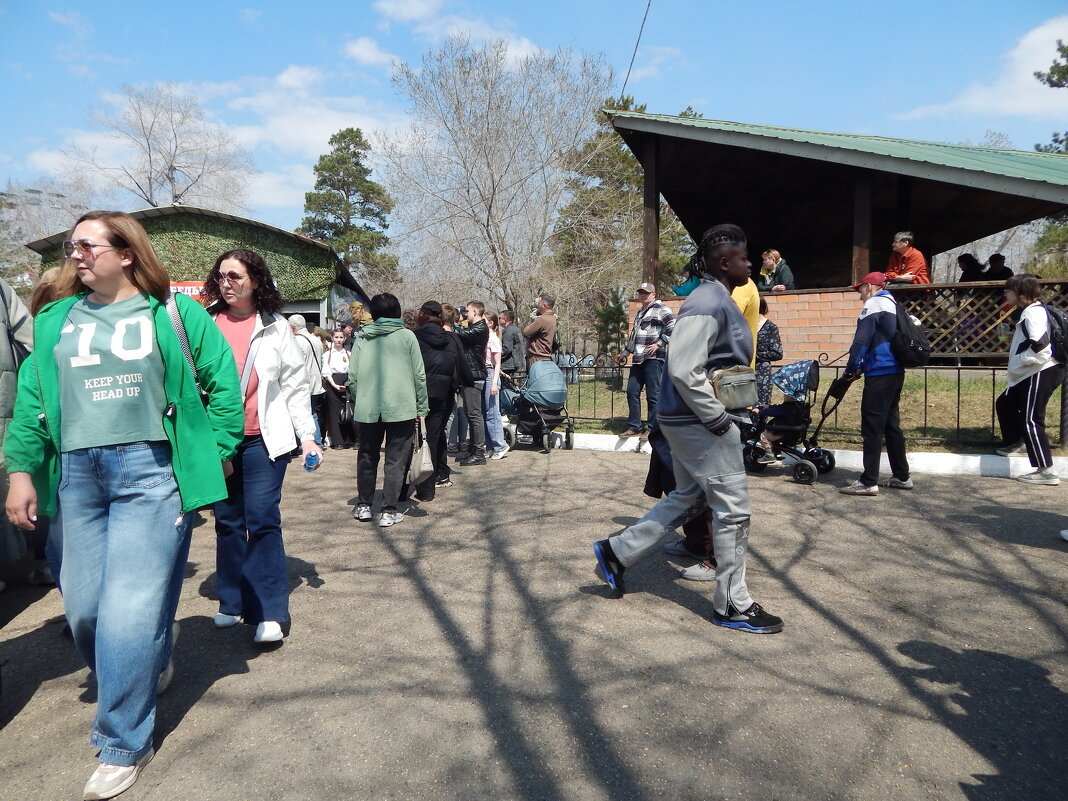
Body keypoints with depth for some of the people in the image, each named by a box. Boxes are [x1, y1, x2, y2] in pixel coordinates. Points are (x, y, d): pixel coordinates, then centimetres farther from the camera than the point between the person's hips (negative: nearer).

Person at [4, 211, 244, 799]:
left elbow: (223, 384, 1)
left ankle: (122, 744, 13)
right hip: (77, 475, 5)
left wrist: (217, 454, -4)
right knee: (84, 607, 10)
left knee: (131, 608, -4)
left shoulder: (174, 313, 2)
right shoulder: (55, 321, 14)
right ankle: (145, 674, 39)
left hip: (150, 471, -4)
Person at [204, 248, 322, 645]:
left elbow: (296, 384, 3)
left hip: (263, 440, -3)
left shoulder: (275, 327, 3)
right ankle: (233, 602, 23)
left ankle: (270, 613, -1)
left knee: (262, 522, -6)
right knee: (227, 522, 11)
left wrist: (307, 436, -2)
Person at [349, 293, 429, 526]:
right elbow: (419, 375, -1)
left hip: (367, 408, 2)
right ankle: (389, 511, 6)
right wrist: (422, 407, 6)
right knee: (396, 460, 5)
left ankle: (363, 505, 25)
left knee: (367, 457, 18)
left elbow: (352, 378, 3)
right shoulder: (406, 336, 1)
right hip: (401, 408, -2)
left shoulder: (362, 338, 6)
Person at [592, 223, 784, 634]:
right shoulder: (708, 305, -18)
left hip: (689, 420, 10)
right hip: (699, 423, -10)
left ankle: (617, 552, 27)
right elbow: (684, 371, -27)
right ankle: (732, 604, 14)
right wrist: (718, 419, -20)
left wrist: (717, 415, 16)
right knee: (733, 510, 0)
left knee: (687, 499, 21)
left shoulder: (717, 300, 14)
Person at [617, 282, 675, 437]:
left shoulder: (660, 309, -2)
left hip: (653, 358, -9)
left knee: (653, 394, -4)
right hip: (638, 359, 9)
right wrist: (624, 353, 37)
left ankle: (651, 428, 1)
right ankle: (634, 426, 14)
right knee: (632, 392, 6)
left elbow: (673, 327, -14)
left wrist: (659, 343, -15)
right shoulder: (639, 312, 25)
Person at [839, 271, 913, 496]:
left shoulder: (873, 304, -7)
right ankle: (902, 476, 21)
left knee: (872, 427, -8)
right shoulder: (893, 304, 21)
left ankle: (869, 482, -7)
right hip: (896, 371, 9)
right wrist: (862, 367, 18)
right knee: (891, 423, 15)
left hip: (879, 374, -9)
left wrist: (852, 367, -6)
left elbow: (862, 340, -15)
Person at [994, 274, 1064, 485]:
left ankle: (1046, 471, -8)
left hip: (1042, 373, -11)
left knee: (1030, 420, -11)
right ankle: (1017, 443, 43)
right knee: (1004, 403, 24)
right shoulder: (1026, 311, 14)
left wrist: (1015, 365, -15)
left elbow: (1040, 349, -26)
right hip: (1032, 373, 11)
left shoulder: (1032, 313, -17)